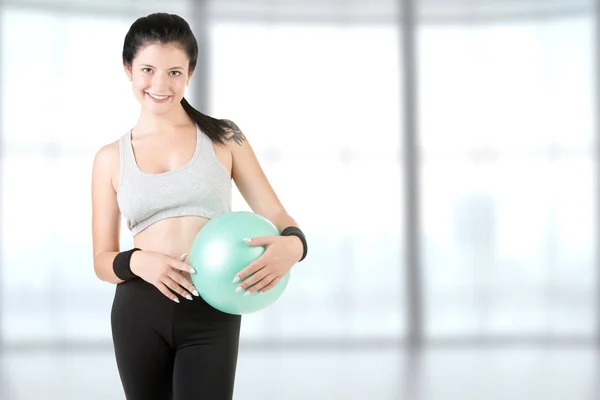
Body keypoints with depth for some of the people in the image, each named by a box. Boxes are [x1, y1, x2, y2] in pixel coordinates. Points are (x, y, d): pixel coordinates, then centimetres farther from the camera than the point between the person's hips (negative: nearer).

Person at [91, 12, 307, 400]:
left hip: (212, 313, -2)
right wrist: (136, 262, -14)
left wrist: (292, 245, -23)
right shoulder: (111, 158, 7)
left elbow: (277, 214, 1)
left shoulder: (224, 138, 4)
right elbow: (103, 259, 8)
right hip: (139, 313, 2)